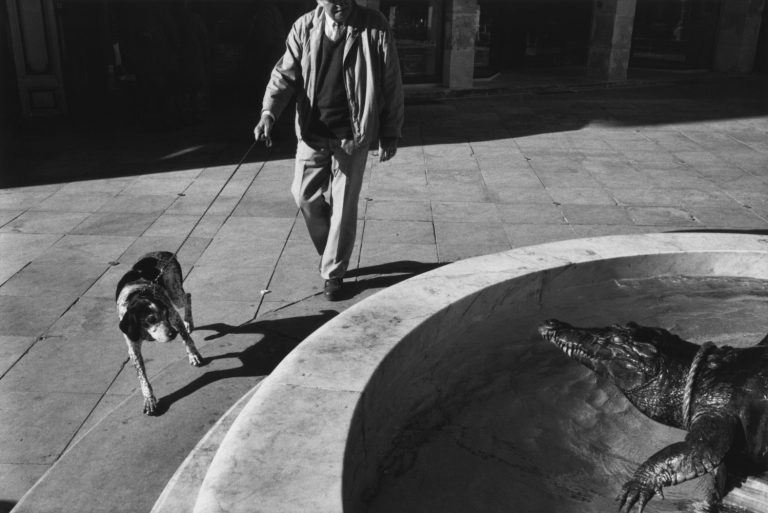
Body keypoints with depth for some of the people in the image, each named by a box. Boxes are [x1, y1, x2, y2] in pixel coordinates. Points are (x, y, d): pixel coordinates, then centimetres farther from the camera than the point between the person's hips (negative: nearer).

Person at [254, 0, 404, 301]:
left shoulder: (374, 28, -7)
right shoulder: (304, 28, -1)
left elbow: (391, 84, -2)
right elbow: (285, 74, -2)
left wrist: (390, 133, -1)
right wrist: (269, 112, -20)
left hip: (352, 136, -3)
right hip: (312, 132, 3)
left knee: (343, 206, 3)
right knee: (305, 196, 7)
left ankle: (333, 272, 20)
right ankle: (329, 253, 34)